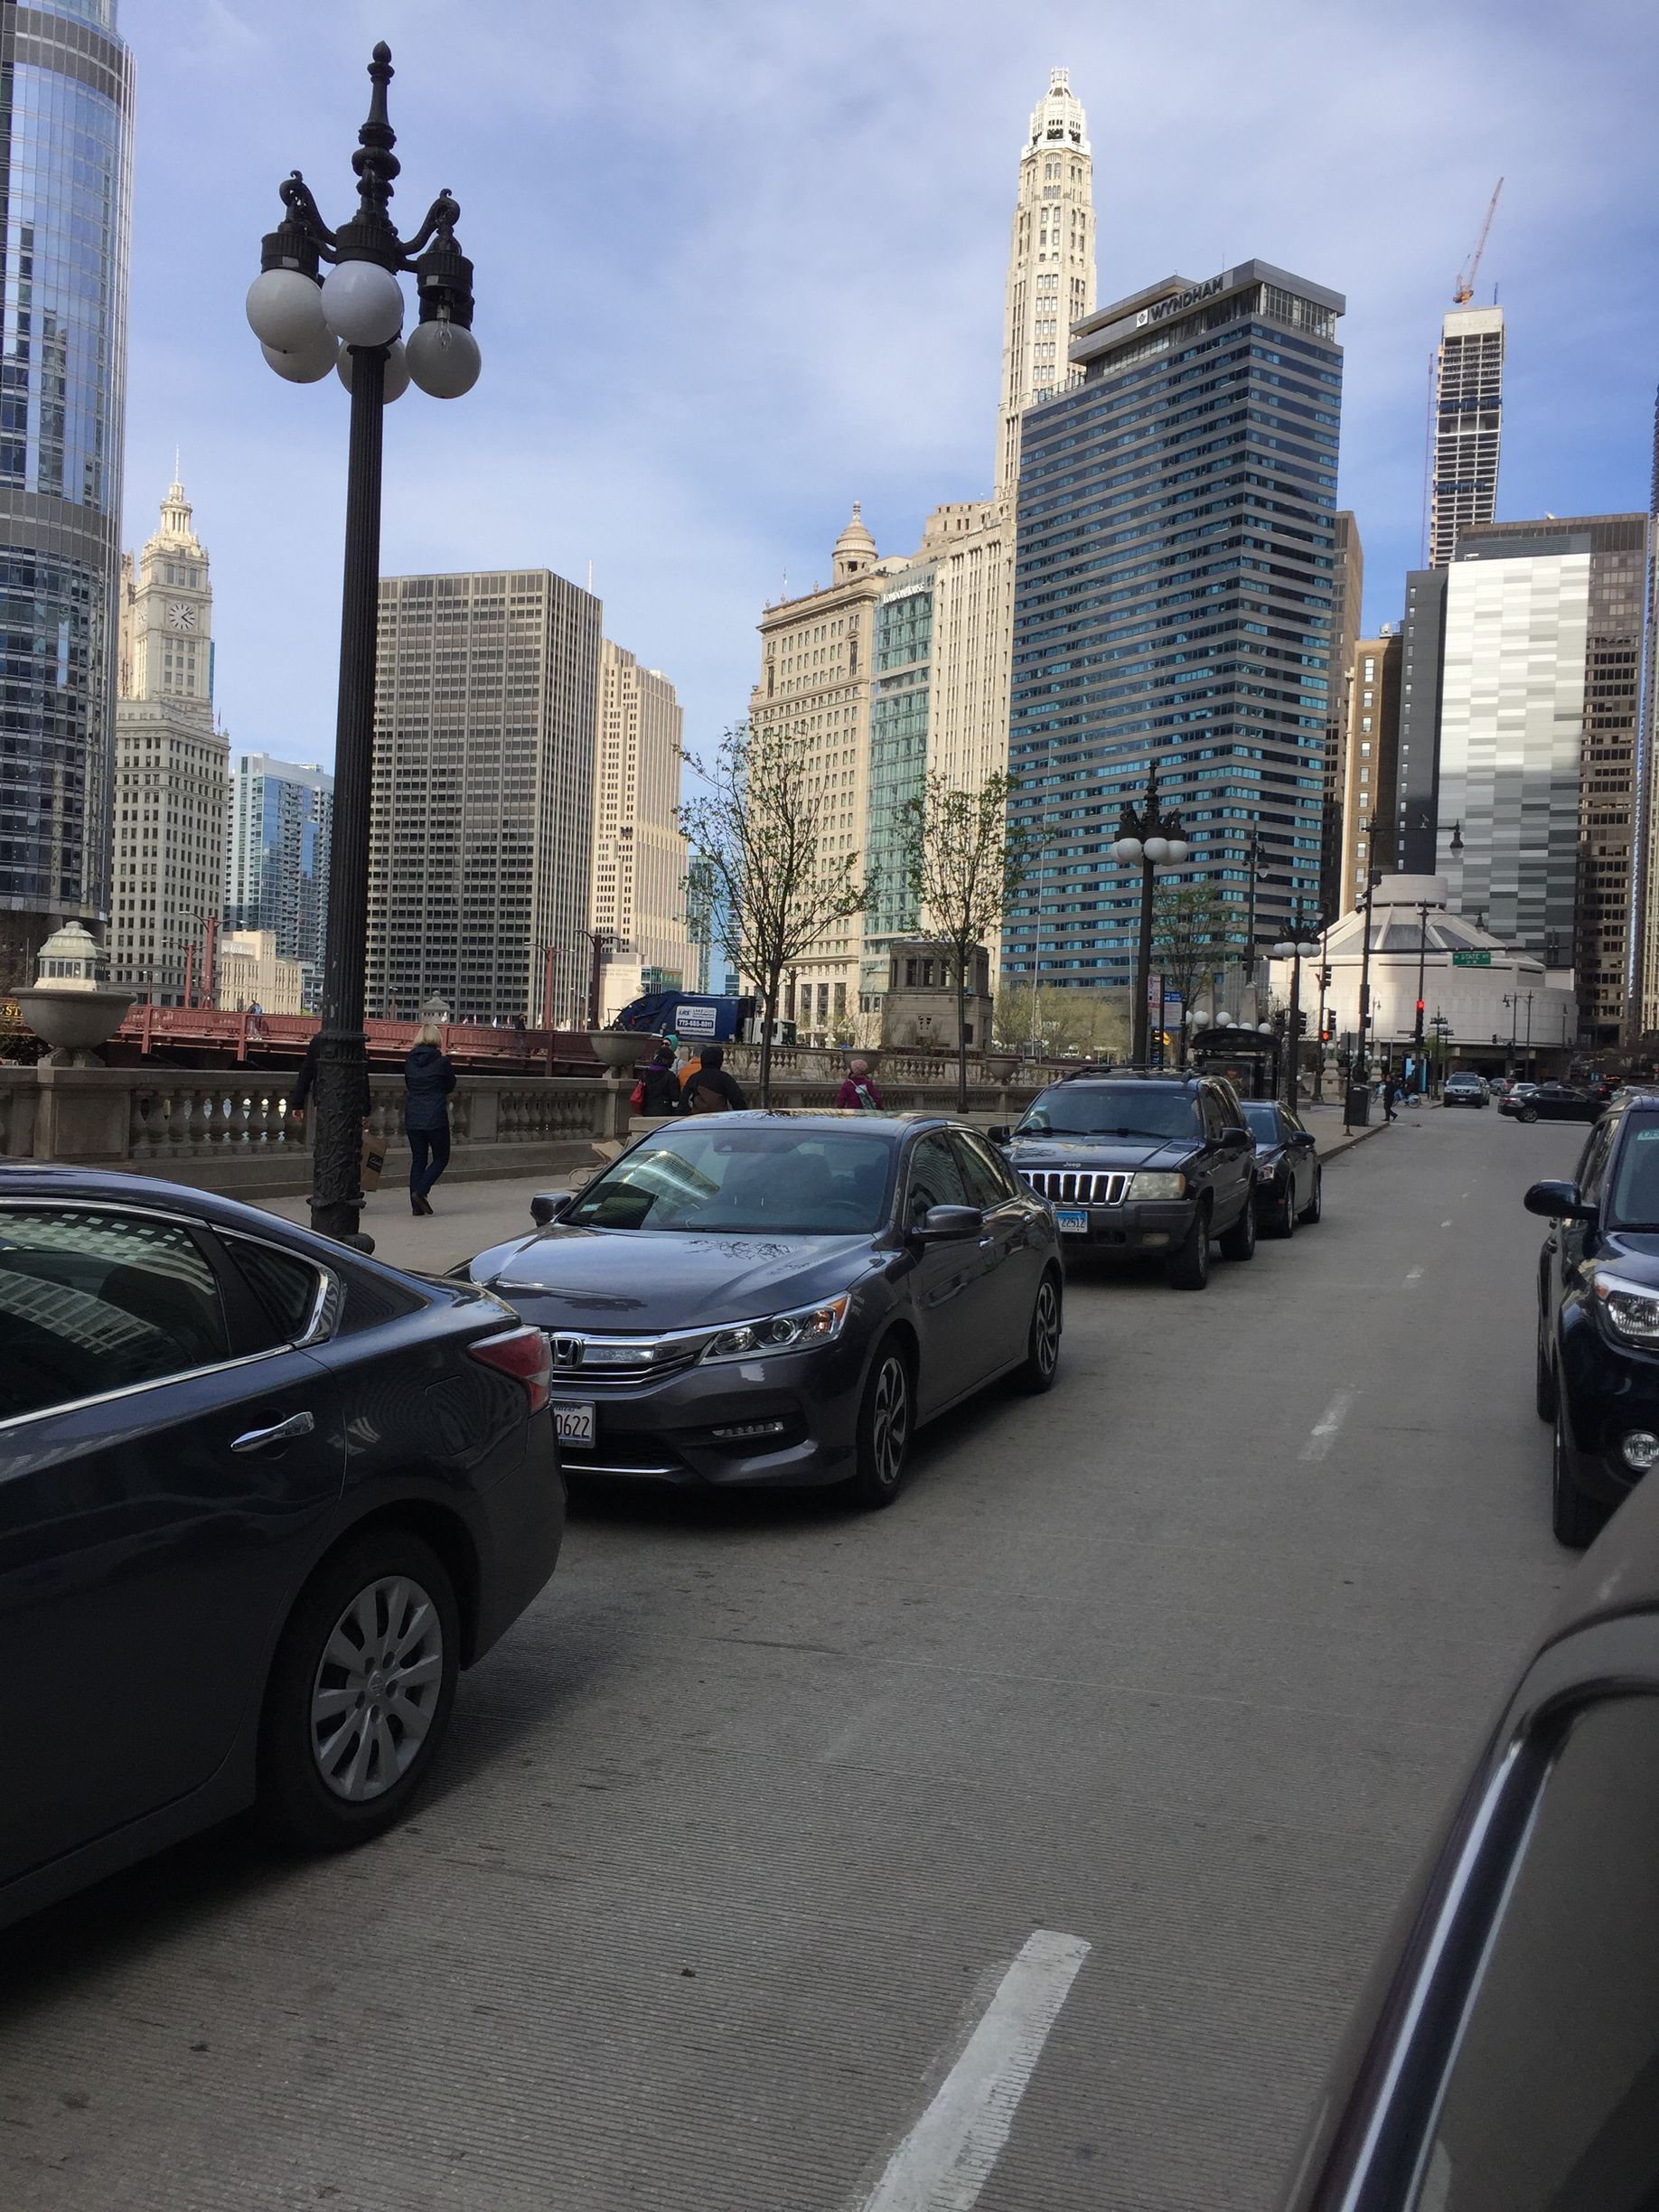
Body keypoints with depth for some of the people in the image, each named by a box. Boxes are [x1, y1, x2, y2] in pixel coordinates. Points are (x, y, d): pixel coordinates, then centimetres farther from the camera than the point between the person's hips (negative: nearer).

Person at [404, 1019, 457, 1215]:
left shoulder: (409, 1062, 3)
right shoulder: (441, 1062, -10)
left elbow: (408, 1086, 14)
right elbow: (450, 1086, 5)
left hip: (412, 1118, 4)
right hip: (435, 1118, -4)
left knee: (418, 1160, 11)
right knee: (441, 1158, 10)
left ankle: (416, 1205, 8)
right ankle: (420, 1191, -8)